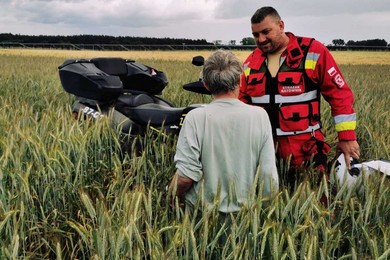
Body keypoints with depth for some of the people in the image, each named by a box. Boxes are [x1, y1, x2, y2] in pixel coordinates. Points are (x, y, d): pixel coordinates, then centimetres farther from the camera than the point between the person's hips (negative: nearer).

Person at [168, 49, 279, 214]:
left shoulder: (196, 118, -14)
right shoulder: (260, 116, -6)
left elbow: (185, 177, -14)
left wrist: (172, 198, 5)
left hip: (204, 210, -3)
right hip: (248, 211, 4)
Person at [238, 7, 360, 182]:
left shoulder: (313, 52, -6)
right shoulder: (251, 62, 9)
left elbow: (340, 95, -4)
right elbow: (243, 101, 18)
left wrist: (347, 137, -7)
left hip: (305, 150, -4)